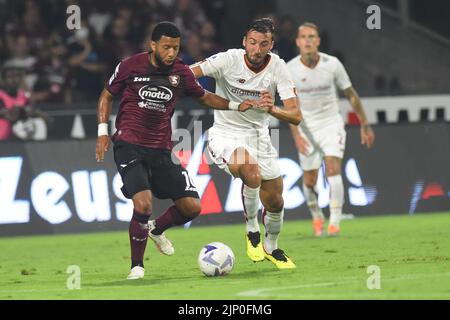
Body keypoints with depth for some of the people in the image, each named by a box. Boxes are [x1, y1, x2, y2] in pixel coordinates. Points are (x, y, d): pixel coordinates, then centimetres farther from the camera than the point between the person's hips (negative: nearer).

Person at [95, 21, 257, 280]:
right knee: (143, 203, -24)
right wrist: (103, 132, -1)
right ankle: (137, 266, -4)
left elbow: (204, 96, 20)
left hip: (161, 151, 4)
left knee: (192, 207, -3)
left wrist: (235, 105, 6)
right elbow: (107, 95, 8)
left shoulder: (181, 72, 3)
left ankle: (156, 229, 29)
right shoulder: (130, 66, -5)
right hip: (129, 145, -4)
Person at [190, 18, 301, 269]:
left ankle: (271, 248, 42)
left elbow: (296, 116, -18)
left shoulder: (277, 67, -12)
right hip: (226, 135, -4)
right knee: (252, 172, -34)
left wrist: (272, 110, -38)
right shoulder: (228, 60, -18)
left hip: (259, 135, 4)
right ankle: (252, 230, -10)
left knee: (275, 202, 11)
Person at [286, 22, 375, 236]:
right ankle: (316, 217, 31)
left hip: (331, 124, -1)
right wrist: (296, 135, -10)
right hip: (307, 128, 1)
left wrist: (365, 125, 4)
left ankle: (334, 222, -18)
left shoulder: (332, 64, -11)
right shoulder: (289, 70, -11)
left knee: (333, 169, -20)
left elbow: (351, 95, 0)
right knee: (309, 182, 3)